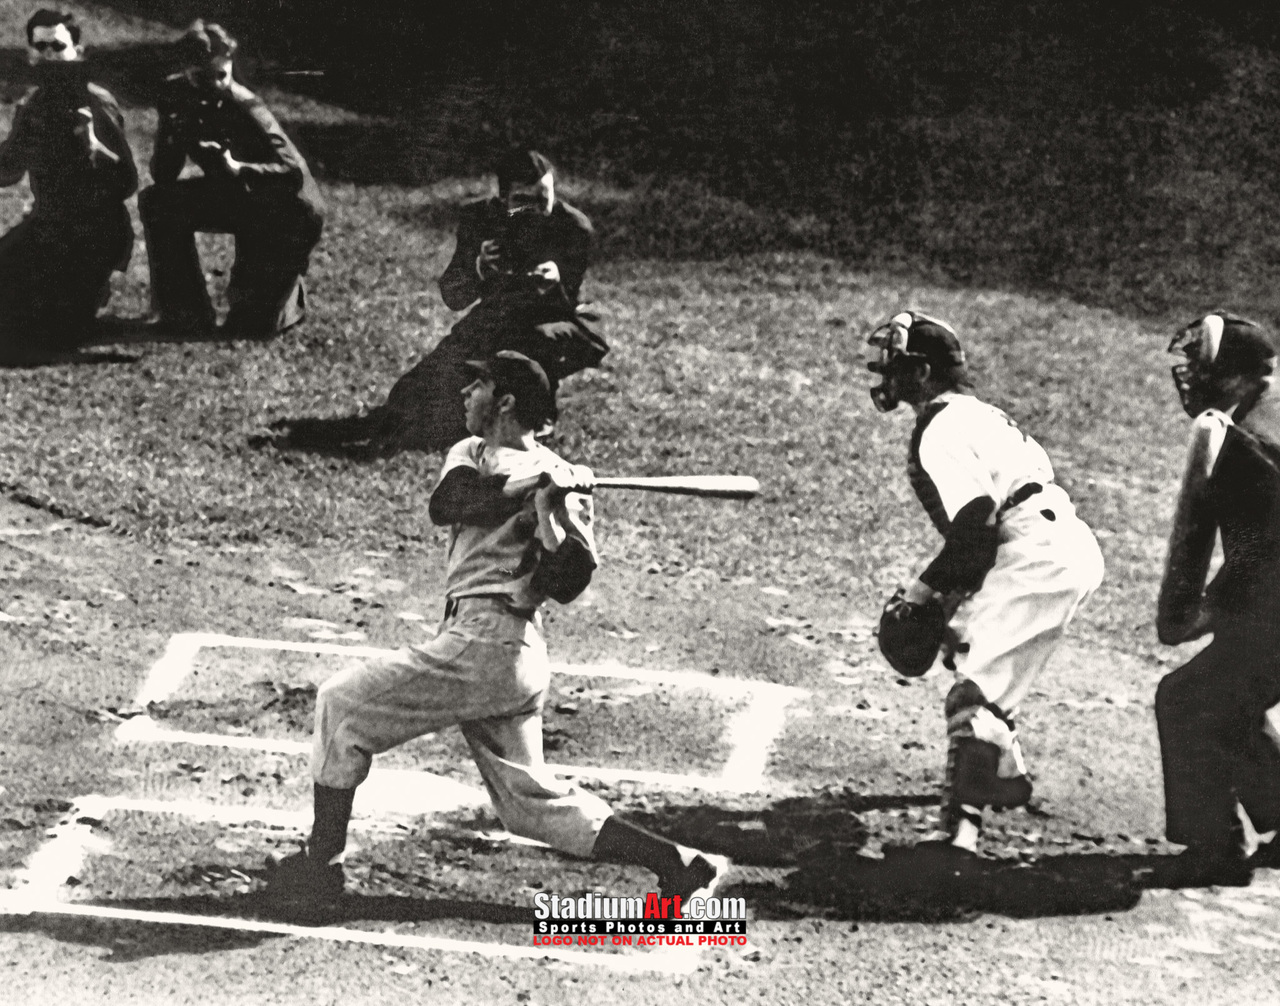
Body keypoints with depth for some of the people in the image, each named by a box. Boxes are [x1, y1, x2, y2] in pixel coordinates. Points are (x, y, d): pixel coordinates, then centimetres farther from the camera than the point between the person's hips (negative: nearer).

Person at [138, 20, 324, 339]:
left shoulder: (245, 109, -28)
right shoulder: (178, 96, -11)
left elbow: (294, 172, -35)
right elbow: (162, 177, -9)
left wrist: (237, 169, -48)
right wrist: (174, 138, -29)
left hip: (290, 214, -6)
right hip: (237, 197, 6)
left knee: (249, 328, -10)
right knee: (156, 203, -15)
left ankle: (289, 292, 26)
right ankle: (189, 313, -1)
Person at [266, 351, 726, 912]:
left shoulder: (557, 478, -5)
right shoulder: (472, 454, 17)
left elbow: (566, 585, -13)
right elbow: (444, 504, -7)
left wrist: (550, 516, -27)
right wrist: (521, 490, -17)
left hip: (488, 647, -9)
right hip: (507, 655, 9)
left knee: (341, 704, -6)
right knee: (531, 802, 10)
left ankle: (319, 865, 0)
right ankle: (678, 865, 9)